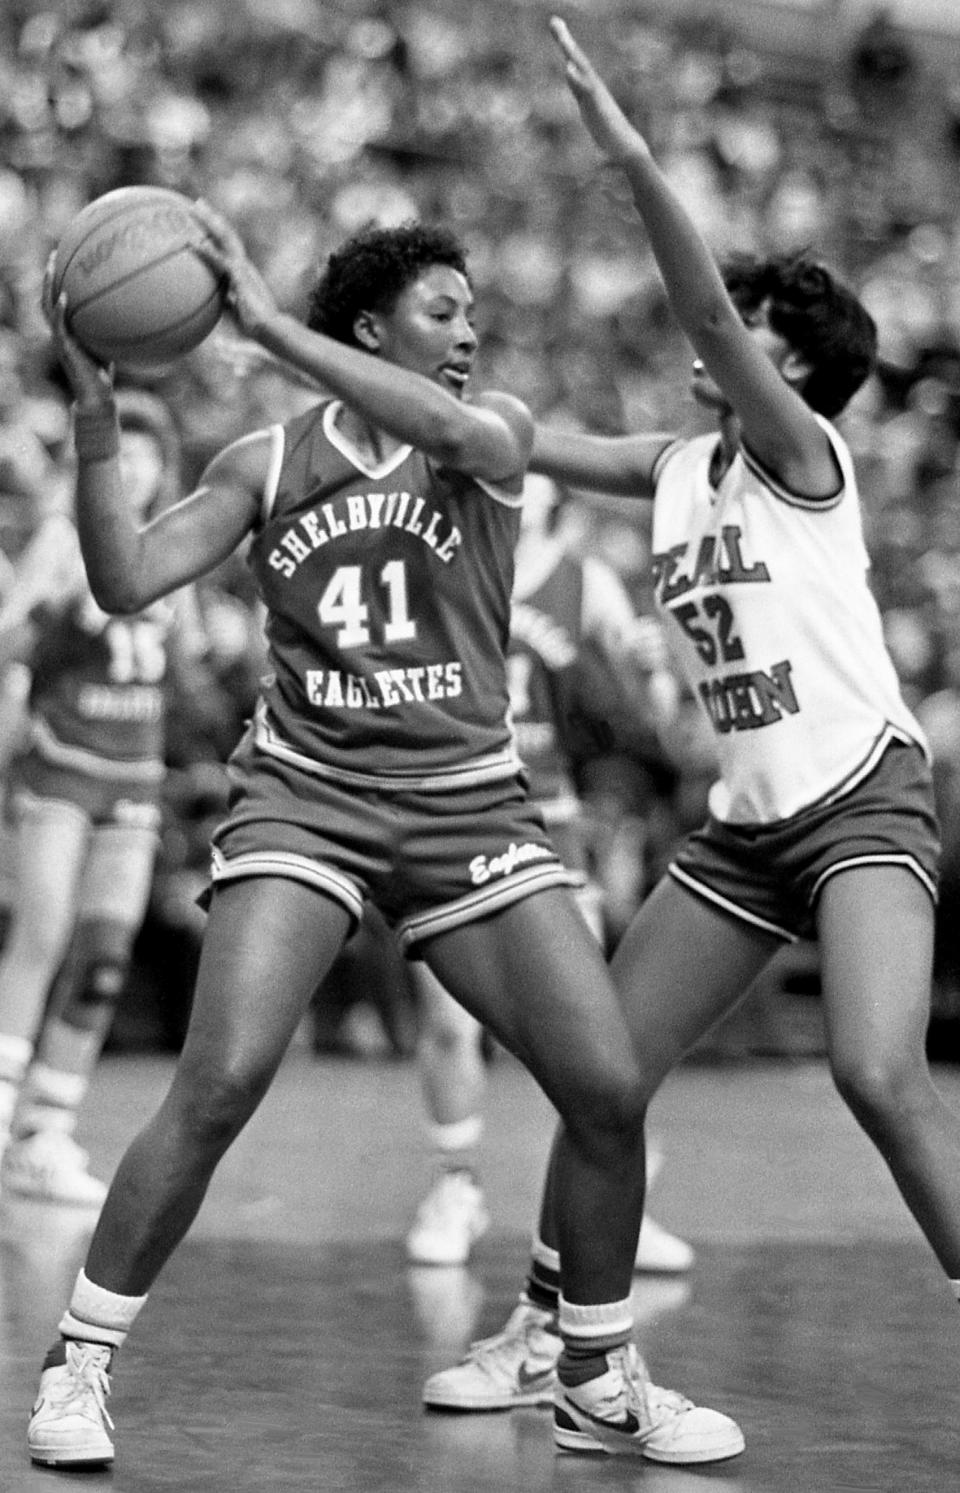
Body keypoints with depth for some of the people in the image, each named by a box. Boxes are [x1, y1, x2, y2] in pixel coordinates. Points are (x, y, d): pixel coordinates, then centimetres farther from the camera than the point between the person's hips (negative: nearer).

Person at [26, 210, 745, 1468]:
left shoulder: (495, 433, 4)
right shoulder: (267, 464, 5)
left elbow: (452, 434, -21)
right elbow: (127, 583, -4)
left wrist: (271, 325, -23)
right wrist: (96, 416, -16)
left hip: (469, 807, 2)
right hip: (304, 798, -2)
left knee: (609, 1091, -6)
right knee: (218, 1086, -19)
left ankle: (600, 1373, 15)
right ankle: (79, 1364, -5)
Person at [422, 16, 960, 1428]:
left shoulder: (801, 449, -7)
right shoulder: (677, 468, 12)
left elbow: (703, 312, -22)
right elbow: (532, 441, 12)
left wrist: (635, 160, -32)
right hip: (748, 821, 8)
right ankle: (547, 1327, 23)